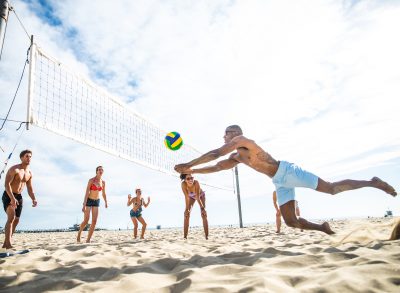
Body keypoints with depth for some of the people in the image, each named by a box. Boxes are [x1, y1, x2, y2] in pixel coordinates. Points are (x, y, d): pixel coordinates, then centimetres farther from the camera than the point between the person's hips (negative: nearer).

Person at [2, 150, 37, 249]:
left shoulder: (30, 173, 7)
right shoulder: (14, 169, -15)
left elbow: (29, 188, 13)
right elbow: (7, 184, -24)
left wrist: (33, 199, -3)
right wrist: (12, 198, -35)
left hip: (18, 197, 7)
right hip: (8, 196, -7)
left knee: (16, 220, 6)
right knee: (11, 217, -23)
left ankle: (5, 244, 16)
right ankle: (8, 244, -25)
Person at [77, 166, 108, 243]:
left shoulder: (103, 182, 0)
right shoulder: (91, 180, -16)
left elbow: (103, 193, 14)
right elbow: (86, 193, -21)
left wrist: (106, 203, 24)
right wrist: (84, 205, -26)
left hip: (96, 202, 4)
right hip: (88, 201, -4)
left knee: (94, 222, -7)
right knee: (86, 221, -5)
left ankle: (88, 240, 1)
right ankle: (79, 233, 25)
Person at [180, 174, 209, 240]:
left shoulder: (196, 183, -43)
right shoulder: (183, 184, -38)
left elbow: (198, 197, -38)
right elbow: (186, 197, -35)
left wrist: (202, 208, -38)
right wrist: (187, 209, -38)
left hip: (201, 195, -2)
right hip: (191, 196, 2)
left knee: (204, 214, -10)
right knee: (186, 214, -8)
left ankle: (207, 236, -5)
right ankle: (185, 237, -3)